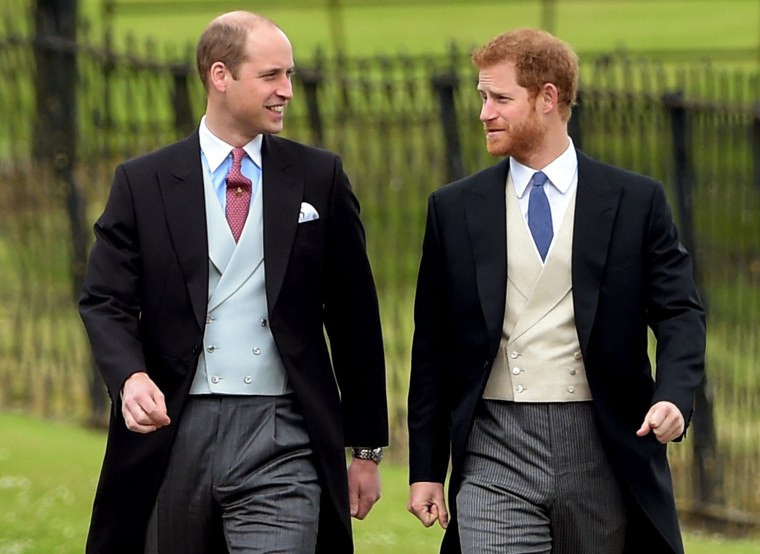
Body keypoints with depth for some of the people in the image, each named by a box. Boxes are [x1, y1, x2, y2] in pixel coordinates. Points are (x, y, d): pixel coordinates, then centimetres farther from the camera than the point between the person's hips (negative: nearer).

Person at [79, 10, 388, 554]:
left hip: (280, 444, -1)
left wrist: (367, 447, 10)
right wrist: (132, 377, -21)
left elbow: (353, 316, 10)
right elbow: (106, 301, 1)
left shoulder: (319, 178, 7)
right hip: (172, 439, 1)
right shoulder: (143, 183, 6)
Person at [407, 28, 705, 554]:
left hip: (603, 453, 0)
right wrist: (426, 469, 7)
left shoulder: (636, 201, 4)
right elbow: (433, 348, 10)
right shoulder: (455, 209, 8)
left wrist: (674, 397, -18)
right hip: (496, 456, 0)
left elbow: (680, 312, 2)